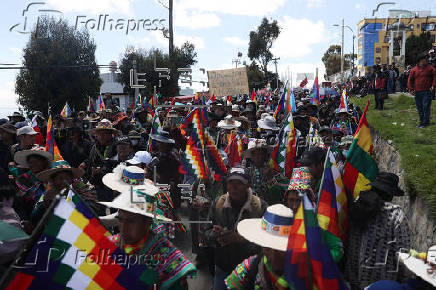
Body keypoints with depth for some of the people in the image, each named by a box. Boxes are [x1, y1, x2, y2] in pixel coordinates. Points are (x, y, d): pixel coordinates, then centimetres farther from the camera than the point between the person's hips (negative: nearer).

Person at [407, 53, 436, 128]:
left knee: (426, 107, -7)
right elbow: (410, 80, 10)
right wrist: (411, 89, 2)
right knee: (419, 108, 9)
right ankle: (421, 121, 20)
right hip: (417, 92, 3)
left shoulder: (430, 68, 4)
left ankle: (426, 122, -4)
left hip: (427, 91, -3)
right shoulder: (414, 69, 7)